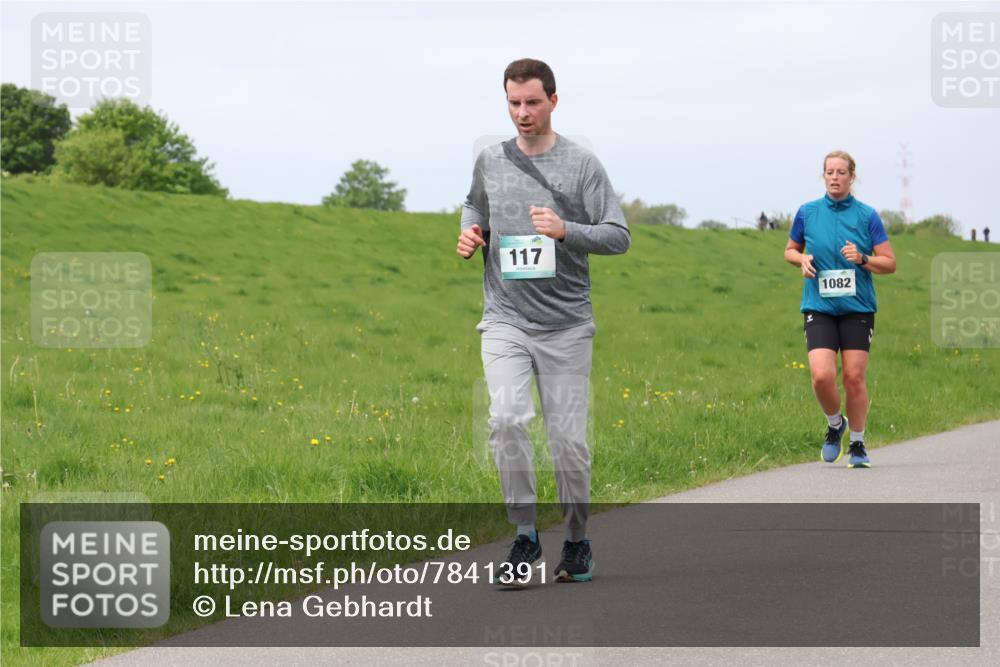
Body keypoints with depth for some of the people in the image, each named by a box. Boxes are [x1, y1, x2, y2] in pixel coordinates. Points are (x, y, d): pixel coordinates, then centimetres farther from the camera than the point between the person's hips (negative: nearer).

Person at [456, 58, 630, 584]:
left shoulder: (582, 164, -1)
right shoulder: (490, 161, 9)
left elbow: (619, 236, -4)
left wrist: (566, 230, -20)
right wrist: (470, 232, 8)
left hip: (566, 324, -2)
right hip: (505, 319, 2)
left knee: (568, 437, 0)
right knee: (507, 420, -18)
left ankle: (577, 541, 19)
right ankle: (525, 535, -7)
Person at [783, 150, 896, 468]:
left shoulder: (867, 215, 1)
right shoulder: (807, 212, 5)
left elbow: (890, 263, 3)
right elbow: (790, 250, 20)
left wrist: (862, 259, -15)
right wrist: (803, 259, -2)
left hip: (857, 309, 0)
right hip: (819, 308, 1)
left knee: (854, 377, -3)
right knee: (822, 376, -15)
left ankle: (857, 444, 16)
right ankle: (835, 425, 15)